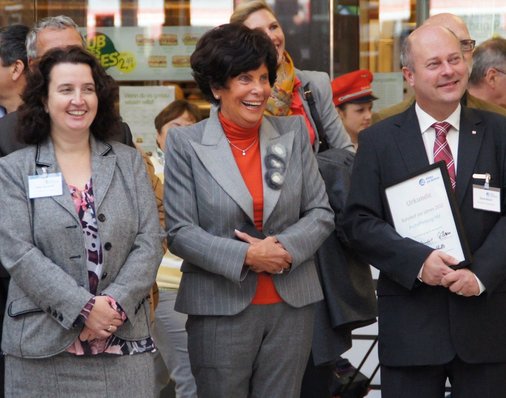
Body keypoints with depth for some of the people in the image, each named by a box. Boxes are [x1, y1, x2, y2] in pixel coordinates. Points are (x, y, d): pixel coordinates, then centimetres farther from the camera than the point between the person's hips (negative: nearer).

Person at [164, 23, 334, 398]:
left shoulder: (293, 133, 6)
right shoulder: (185, 143, -2)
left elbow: (321, 212, 6)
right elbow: (180, 232, -7)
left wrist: (286, 247, -13)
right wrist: (246, 256, -18)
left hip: (291, 306, 3)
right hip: (221, 309, -2)